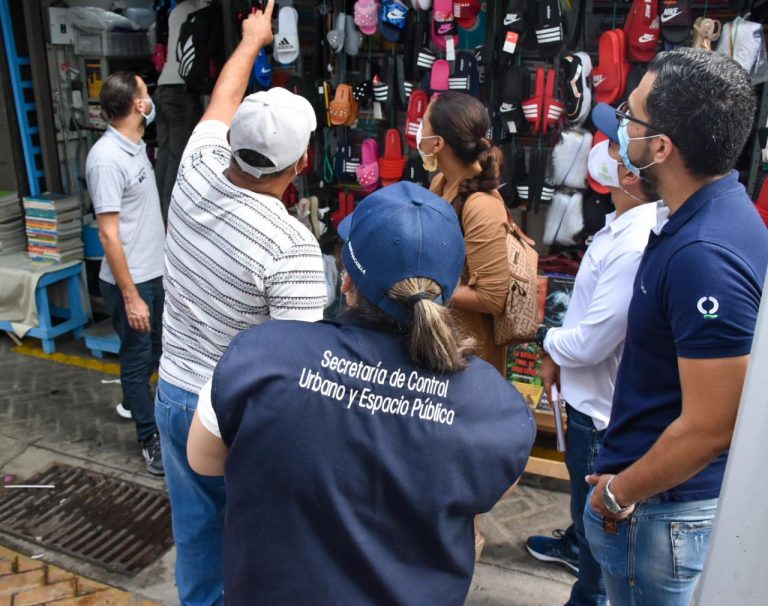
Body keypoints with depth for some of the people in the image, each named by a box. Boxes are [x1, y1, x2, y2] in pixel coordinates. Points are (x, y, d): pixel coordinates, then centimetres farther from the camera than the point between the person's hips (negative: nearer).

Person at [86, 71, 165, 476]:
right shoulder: (107, 159, -24)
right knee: (137, 356, 5)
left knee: (154, 348, 24)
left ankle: (132, 401, 50)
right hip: (129, 280, -9)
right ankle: (151, 439, 20)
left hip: (154, 273, 9)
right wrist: (131, 296, -24)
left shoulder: (135, 144, 3)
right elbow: (108, 235, -25)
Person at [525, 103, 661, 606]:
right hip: (587, 390, 9)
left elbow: (591, 342, -28)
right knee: (582, 482, 31)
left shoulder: (636, 247, -33)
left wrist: (547, 339, -9)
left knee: (596, 504, 13)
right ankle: (574, 544, 58)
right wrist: (557, 356, 8)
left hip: (604, 403, -9)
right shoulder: (623, 224, -2)